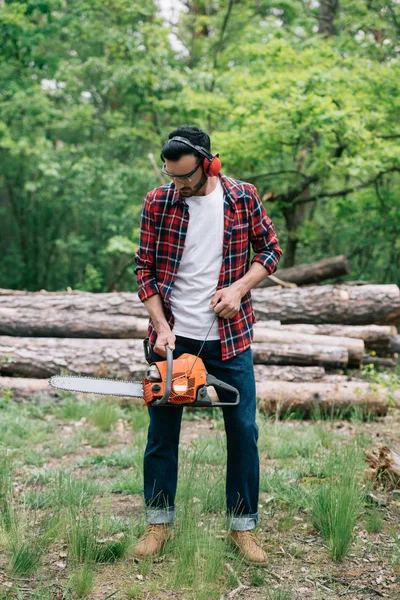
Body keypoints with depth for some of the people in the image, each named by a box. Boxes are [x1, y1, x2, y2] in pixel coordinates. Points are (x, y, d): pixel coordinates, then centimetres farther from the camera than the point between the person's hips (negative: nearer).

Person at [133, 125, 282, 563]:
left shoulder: (242, 197, -3)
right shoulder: (157, 203, -4)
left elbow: (270, 249, 5)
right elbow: (145, 269, -2)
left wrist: (239, 288, -11)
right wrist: (161, 326, -12)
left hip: (229, 337, 0)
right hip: (173, 336, 0)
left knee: (243, 430, 5)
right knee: (161, 431, 7)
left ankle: (243, 527, 19)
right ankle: (158, 523, 23)